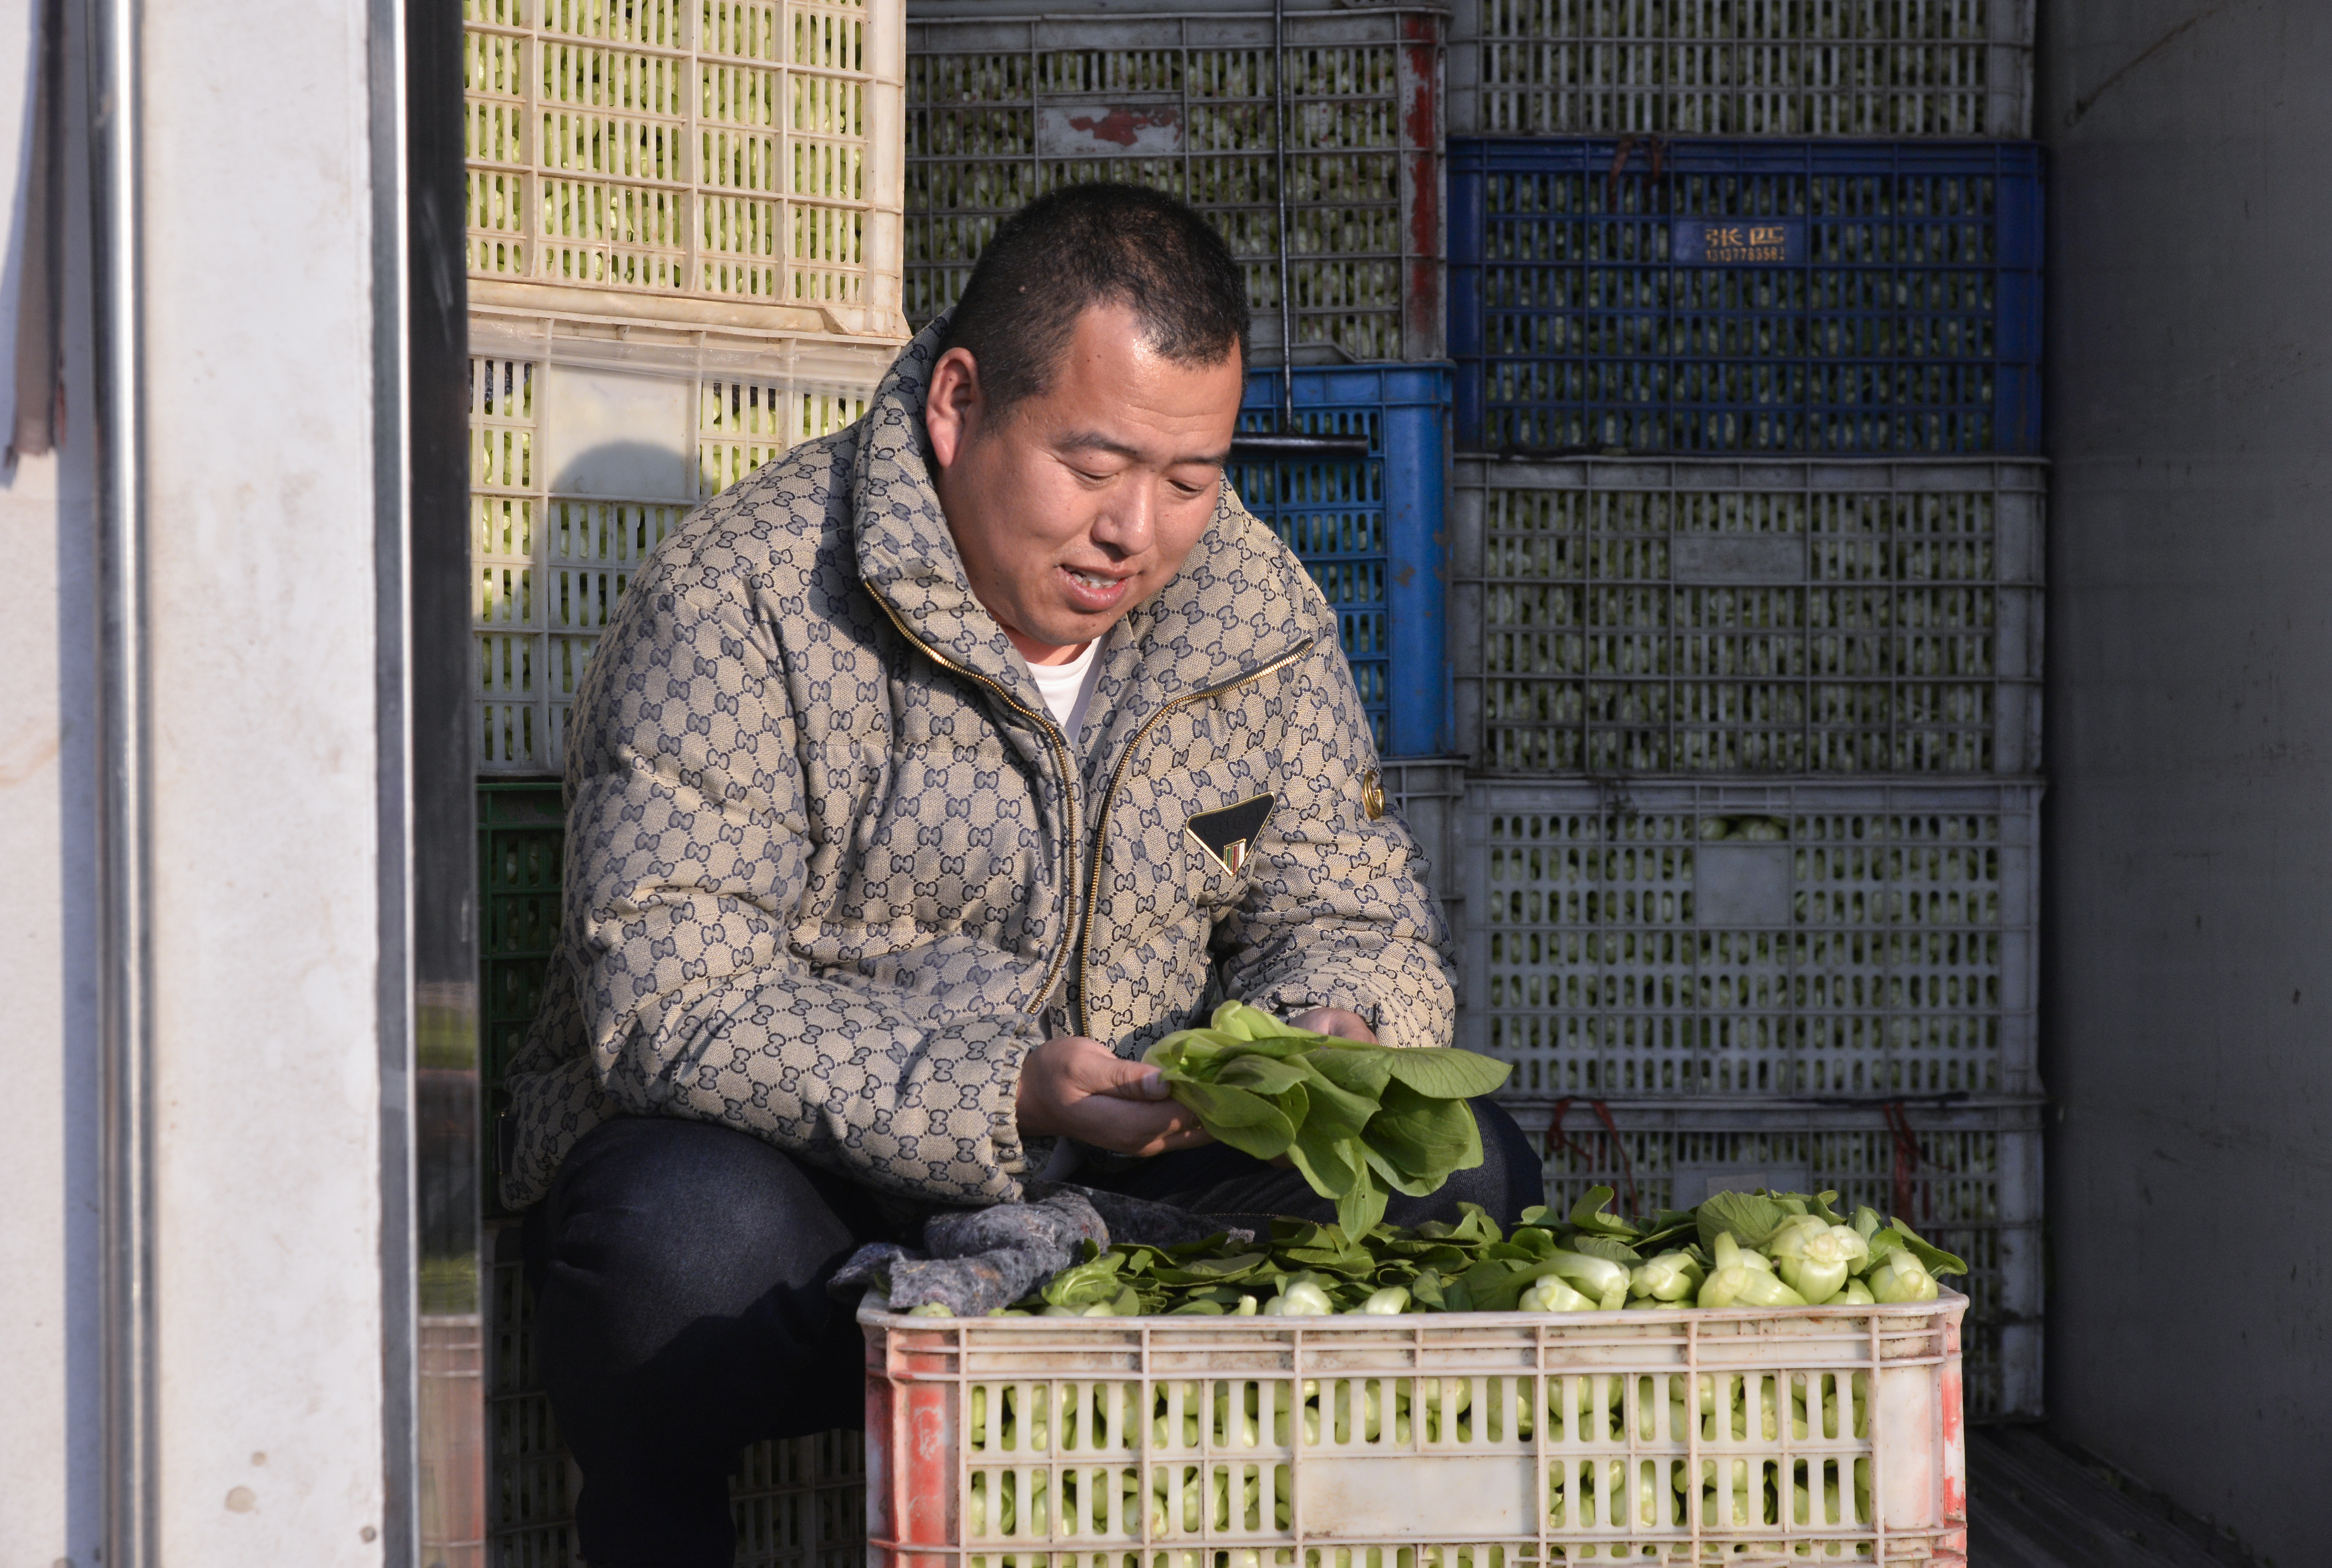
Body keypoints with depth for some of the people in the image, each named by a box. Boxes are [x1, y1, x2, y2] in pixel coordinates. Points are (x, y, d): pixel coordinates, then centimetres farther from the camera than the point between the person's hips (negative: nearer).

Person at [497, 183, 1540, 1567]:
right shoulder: (743, 601, -16)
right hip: (812, 1194, -4)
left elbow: (1344, 906, 10)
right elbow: (674, 1005, -23)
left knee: (1461, 1170, -16)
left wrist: (1332, 1029, -16)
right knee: (689, 1231, -38)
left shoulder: (1260, 609, 2)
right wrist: (1005, 1101, -36)